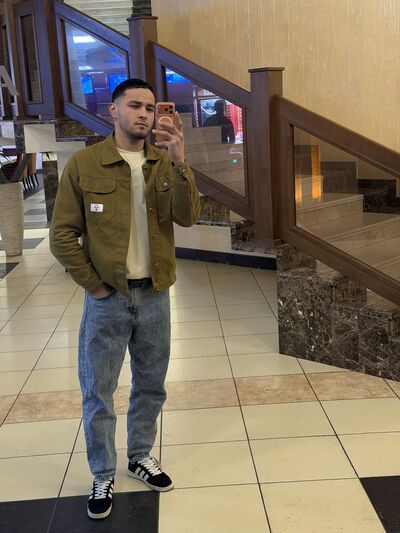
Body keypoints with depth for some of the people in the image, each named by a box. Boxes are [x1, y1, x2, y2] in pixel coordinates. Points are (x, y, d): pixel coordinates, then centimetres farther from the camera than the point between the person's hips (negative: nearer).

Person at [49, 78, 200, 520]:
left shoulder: (165, 163, 2)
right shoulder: (84, 164, -7)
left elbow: (187, 217, -12)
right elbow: (63, 235, -6)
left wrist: (179, 162, -23)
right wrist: (92, 284, -9)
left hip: (154, 295, 3)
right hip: (107, 297, -3)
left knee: (151, 385, 16)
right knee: (97, 393, 6)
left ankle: (141, 456, 37)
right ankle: (103, 477, 24)